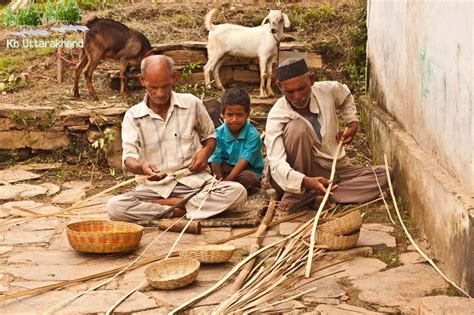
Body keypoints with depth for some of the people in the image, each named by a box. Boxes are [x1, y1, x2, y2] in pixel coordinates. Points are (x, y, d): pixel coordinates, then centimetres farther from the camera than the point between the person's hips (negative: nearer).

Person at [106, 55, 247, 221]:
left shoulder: (192, 104, 7)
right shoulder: (133, 116, 3)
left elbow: (209, 136, 22)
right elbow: (129, 158, -8)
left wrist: (205, 152, -2)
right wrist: (141, 168, -32)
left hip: (193, 182, 1)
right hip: (154, 187, -1)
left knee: (237, 192, -27)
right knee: (115, 206, -30)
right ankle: (176, 211, -21)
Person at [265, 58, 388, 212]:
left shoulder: (328, 90, -9)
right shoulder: (276, 117, -21)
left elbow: (346, 98, 19)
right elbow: (276, 163, -33)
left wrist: (353, 124, 4)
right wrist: (306, 182, -49)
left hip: (333, 169, 5)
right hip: (301, 173, -5)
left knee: (383, 174, -19)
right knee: (297, 127, -31)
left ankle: (311, 197, -26)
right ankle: (294, 195, -22)